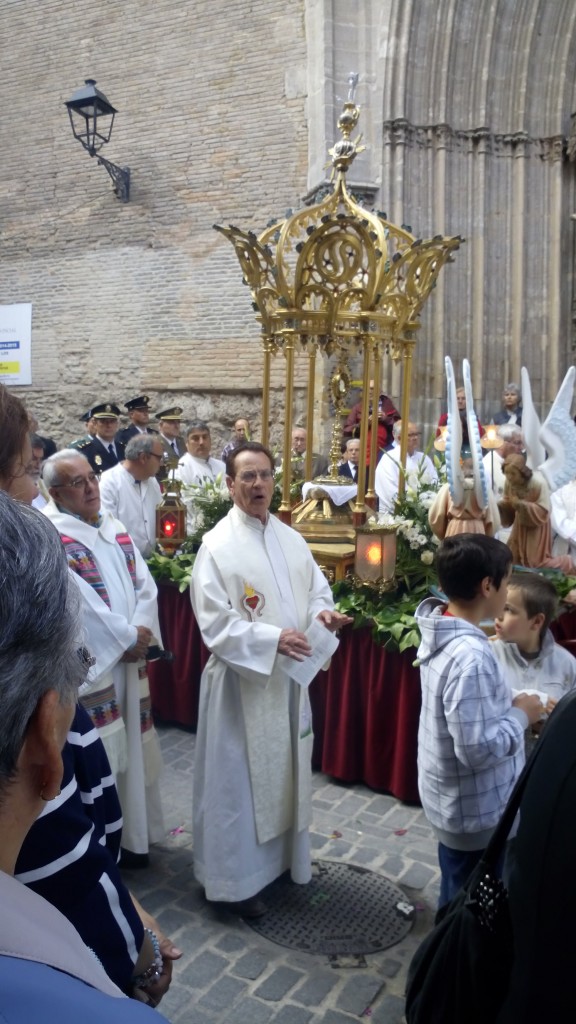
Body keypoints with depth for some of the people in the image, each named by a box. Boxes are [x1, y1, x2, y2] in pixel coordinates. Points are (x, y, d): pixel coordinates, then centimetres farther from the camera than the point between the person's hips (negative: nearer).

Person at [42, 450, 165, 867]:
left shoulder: (113, 527, 10)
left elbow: (144, 583, 5)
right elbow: (79, 602, -21)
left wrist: (139, 632, -11)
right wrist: (126, 637, -14)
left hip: (130, 657, 7)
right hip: (87, 665, -7)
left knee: (132, 748, 16)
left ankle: (133, 832, 34)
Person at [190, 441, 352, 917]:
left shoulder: (292, 539, 6)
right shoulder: (217, 545, -14)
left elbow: (317, 589, 12)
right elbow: (214, 625, -18)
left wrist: (322, 612, -11)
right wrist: (273, 638, -27)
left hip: (290, 677, 7)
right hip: (241, 680, -6)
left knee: (288, 771, 20)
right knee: (239, 779, 6)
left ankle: (284, 856, 40)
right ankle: (236, 878, 23)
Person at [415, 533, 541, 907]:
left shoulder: (441, 633, -3)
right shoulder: (471, 656, -32)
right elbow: (478, 748, -31)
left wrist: (508, 704, 3)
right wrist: (521, 715, -17)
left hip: (452, 801, 8)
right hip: (477, 813, -8)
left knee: (459, 900, 28)